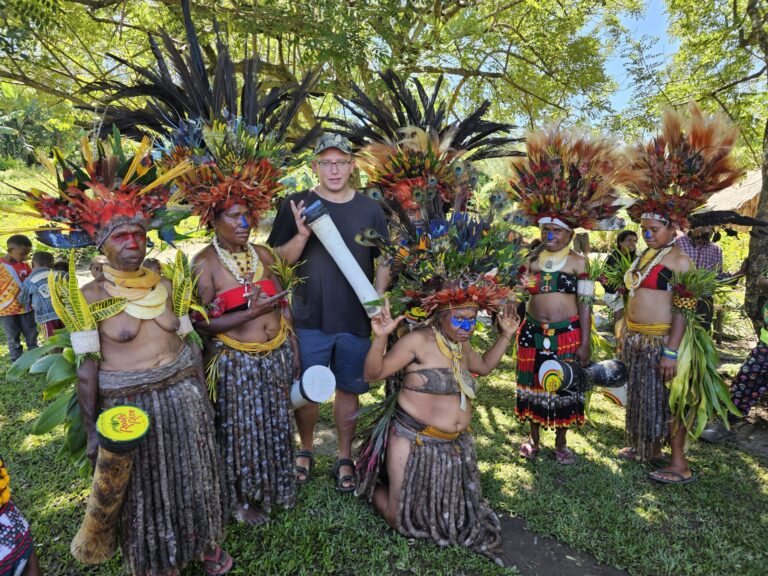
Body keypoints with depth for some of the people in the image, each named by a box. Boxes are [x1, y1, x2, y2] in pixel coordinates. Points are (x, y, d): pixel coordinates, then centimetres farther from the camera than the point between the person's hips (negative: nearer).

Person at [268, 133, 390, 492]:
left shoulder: (370, 210, 4)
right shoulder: (298, 206, -1)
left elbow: (385, 261, 9)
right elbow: (279, 260, -2)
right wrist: (302, 235, -19)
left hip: (357, 320, 1)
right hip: (310, 318, -1)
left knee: (348, 389, 12)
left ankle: (345, 458, 30)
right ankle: (306, 450, 35)